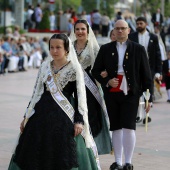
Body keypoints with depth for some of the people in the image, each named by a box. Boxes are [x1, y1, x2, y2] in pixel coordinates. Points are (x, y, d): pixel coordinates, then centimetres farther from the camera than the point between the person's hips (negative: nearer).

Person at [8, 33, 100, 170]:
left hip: (63, 117, -5)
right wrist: (26, 117, 13)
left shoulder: (74, 69, -3)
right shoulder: (45, 67, 10)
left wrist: (79, 121, -13)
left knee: (64, 158, -4)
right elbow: (36, 93, 14)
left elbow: (80, 97, -5)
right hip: (41, 114, 5)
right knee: (33, 154, 5)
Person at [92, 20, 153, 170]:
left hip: (130, 94, -2)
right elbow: (96, 71, 10)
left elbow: (146, 75, 2)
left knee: (128, 127, -8)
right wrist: (107, 81, -9)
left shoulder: (138, 49, 3)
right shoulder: (105, 49, 7)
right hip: (112, 94, 2)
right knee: (116, 128, 8)